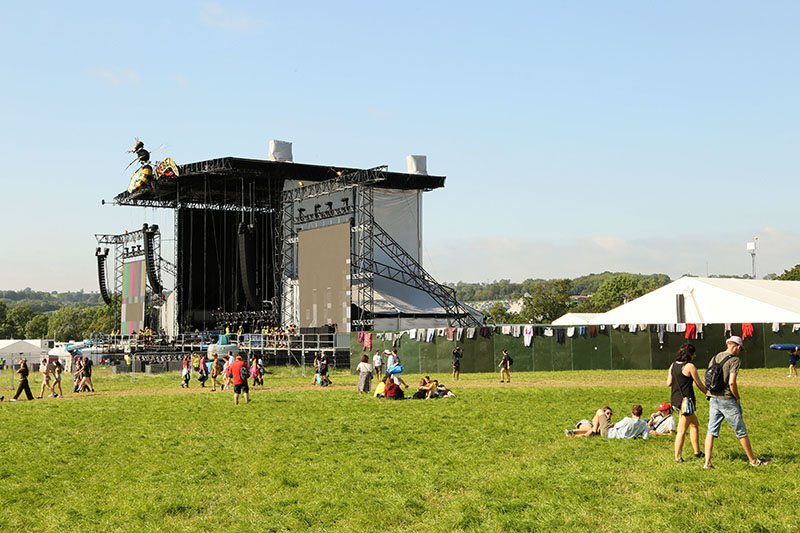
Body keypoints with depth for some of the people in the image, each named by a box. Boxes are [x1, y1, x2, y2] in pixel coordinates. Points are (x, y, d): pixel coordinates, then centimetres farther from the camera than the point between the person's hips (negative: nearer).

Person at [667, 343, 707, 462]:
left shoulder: (673, 366, 7)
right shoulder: (690, 366, -14)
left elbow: (668, 383, 8)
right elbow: (699, 384, -7)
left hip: (675, 399, 8)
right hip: (686, 400, -8)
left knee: (695, 425, 20)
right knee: (682, 431, 0)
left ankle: (697, 452, 25)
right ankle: (677, 457, 4)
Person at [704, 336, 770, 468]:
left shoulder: (714, 358, 10)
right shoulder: (734, 360, -11)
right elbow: (732, 382, -20)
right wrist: (737, 398, -6)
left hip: (713, 399, 6)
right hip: (727, 400, -6)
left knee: (711, 431, 6)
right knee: (741, 431, 8)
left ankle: (707, 462, -1)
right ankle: (753, 460, 20)